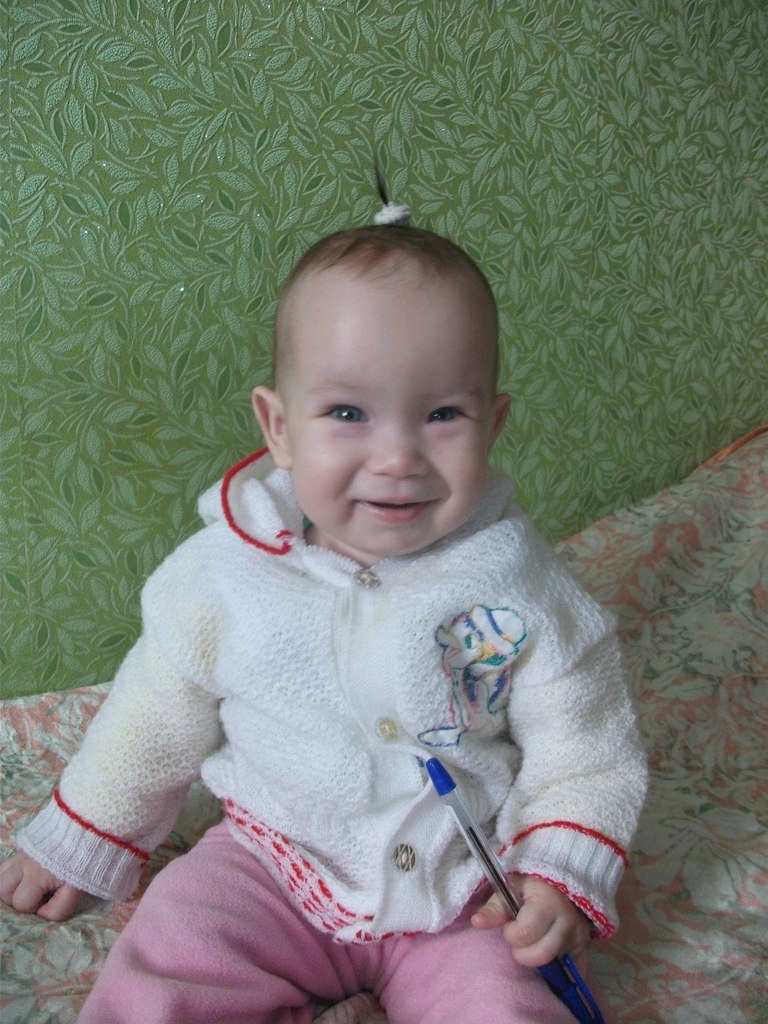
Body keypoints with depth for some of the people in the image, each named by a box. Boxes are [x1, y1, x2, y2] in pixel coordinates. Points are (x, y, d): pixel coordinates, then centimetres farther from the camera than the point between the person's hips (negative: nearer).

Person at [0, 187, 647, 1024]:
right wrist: (78, 847, 11)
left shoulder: (520, 588, -18)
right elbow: (156, 719, 2)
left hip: (466, 893, 0)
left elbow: (587, 751, -5)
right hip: (273, 865, 1)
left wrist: (562, 877, -18)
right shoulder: (227, 574, -14)